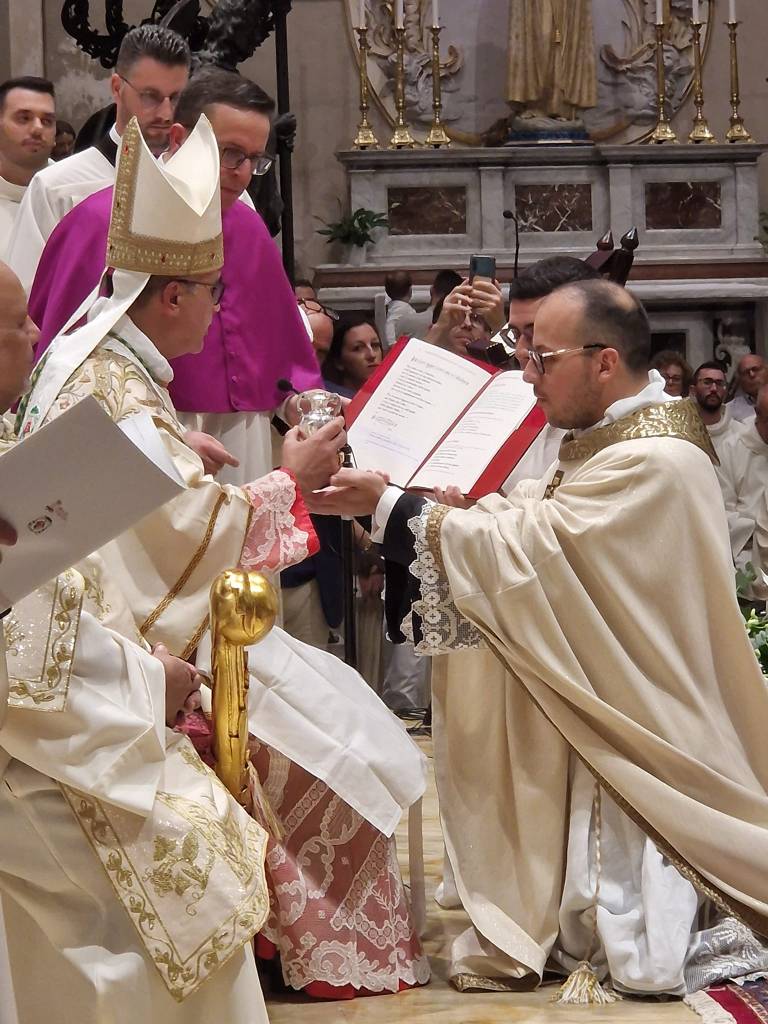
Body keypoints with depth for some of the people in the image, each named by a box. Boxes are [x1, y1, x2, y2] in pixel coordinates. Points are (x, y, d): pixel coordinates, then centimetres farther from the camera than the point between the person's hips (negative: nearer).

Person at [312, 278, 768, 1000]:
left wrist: (388, 505, -20)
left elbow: (522, 546, -25)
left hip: (636, 722, -9)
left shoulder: (651, 460, -25)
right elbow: (529, 514, 6)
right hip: (595, 694, 9)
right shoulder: (614, 434, 8)